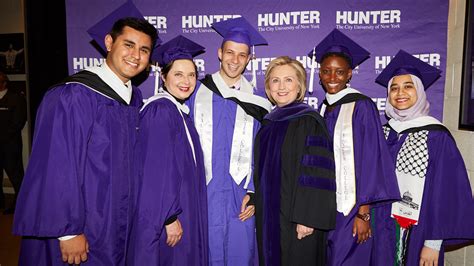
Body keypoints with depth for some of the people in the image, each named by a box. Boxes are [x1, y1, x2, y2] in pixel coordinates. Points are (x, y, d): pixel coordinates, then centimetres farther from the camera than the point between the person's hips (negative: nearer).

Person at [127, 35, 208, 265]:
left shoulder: (181, 112, 9)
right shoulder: (160, 110, -18)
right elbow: (158, 168, -23)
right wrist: (170, 217, -21)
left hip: (183, 210, 9)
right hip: (162, 216, -9)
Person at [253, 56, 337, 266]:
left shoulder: (309, 121, -11)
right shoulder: (268, 124, 9)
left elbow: (317, 174, -16)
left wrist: (307, 218, -20)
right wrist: (254, 202, 13)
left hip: (297, 219, -6)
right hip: (267, 217, 6)